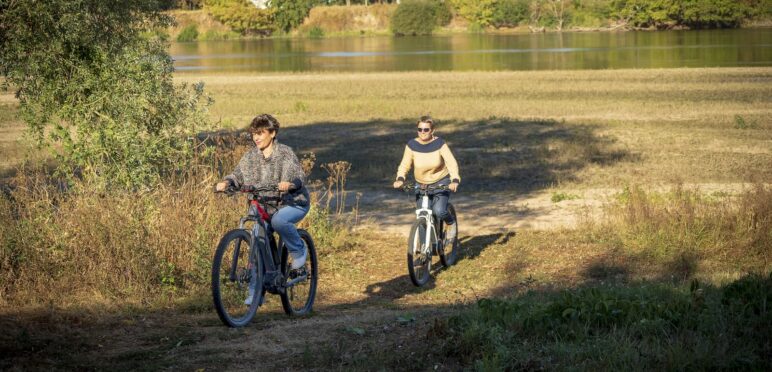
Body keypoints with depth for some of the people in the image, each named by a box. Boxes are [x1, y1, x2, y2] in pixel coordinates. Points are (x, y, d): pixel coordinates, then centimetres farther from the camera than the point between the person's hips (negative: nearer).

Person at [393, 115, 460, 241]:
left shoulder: (439, 144, -15)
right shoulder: (412, 145, -9)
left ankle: (451, 223, 10)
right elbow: (404, 165, -6)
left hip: (441, 182, -3)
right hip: (421, 185, 3)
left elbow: (452, 163, -20)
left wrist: (455, 180, -36)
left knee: (439, 211, -23)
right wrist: (400, 179, -25)